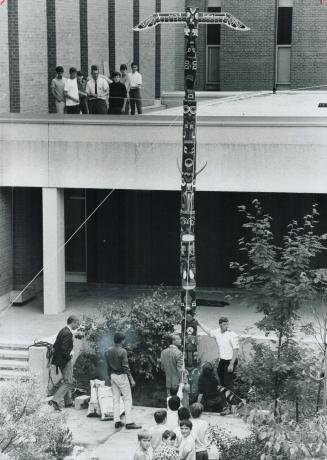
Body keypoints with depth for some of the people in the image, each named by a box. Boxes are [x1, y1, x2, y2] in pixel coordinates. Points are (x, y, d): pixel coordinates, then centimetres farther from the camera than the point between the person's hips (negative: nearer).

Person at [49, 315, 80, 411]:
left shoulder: (63, 331, 11)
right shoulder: (68, 333, -20)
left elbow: (55, 345, 15)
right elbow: (64, 349, -28)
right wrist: (68, 357, -13)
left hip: (60, 359, 10)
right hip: (66, 361, -10)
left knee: (68, 381, 19)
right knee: (68, 382, -7)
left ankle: (68, 402, 27)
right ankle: (55, 401, -15)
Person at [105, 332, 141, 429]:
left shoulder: (108, 352, 5)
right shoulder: (122, 351, -16)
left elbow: (108, 366, 11)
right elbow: (125, 366, -17)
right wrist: (131, 379, -12)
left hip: (113, 375, 7)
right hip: (121, 376, -7)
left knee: (115, 399, 11)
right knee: (127, 399, -2)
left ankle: (117, 421, 10)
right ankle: (129, 422, -6)